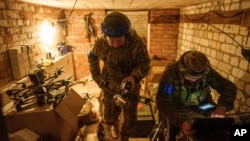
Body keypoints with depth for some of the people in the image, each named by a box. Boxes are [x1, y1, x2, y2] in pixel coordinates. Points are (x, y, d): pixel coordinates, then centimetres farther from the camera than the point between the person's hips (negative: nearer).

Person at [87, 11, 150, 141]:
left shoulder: (136, 42, -27)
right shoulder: (99, 43, -20)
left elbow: (144, 64, -18)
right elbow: (92, 59, 1)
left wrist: (134, 76, -37)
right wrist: (98, 78, 0)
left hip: (130, 85, -1)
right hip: (110, 85, 1)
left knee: (130, 117, 11)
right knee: (110, 113, 19)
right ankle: (113, 125, 57)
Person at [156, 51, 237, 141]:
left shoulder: (207, 72, -15)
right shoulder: (170, 74, -26)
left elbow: (229, 86, -8)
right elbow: (163, 104, -27)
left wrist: (222, 106, -28)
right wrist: (181, 122, -41)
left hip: (202, 106, 4)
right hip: (179, 109, -4)